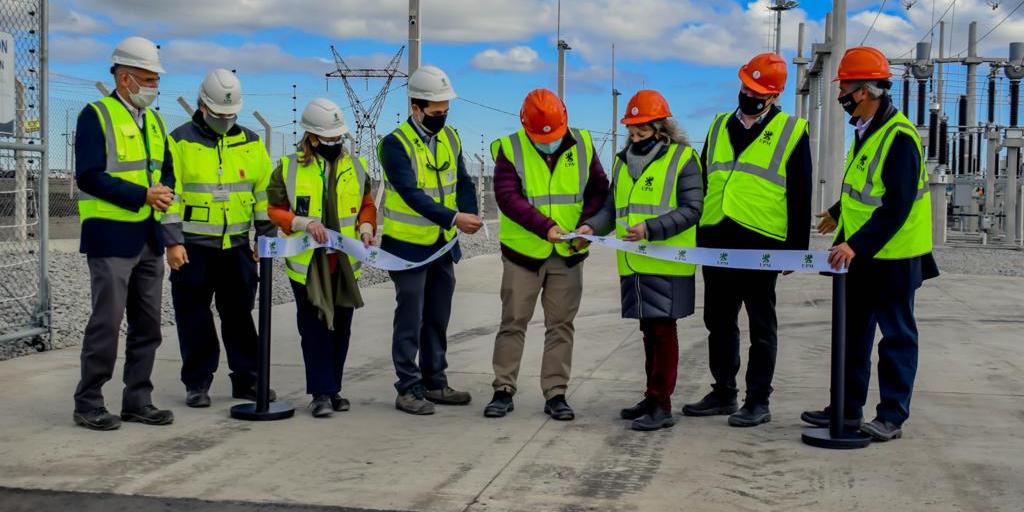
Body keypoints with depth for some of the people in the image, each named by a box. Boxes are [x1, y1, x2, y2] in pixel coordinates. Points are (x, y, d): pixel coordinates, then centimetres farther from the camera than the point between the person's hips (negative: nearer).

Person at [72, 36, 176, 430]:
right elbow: (89, 177, -16)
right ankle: (88, 404, 7)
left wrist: (165, 190, -5)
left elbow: (167, 169, 19)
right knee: (107, 323, -5)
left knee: (147, 325, 10)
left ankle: (137, 401, 19)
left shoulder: (154, 121, 15)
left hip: (149, 238, 8)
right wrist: (143, 195, -19)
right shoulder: (96, 116, -8)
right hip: (111, 238, -7)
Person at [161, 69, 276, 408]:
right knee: (194, 317, 3)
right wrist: (172, 242, -11)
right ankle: (197, 384, 13)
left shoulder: (251, 142, 9)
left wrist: (267, 238, 7)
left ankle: (246, 380, 18)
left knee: (239, 315, 10)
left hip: (237, 245, 3)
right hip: (193, 246, -3)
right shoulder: (180, 141, -2)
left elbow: (265, 193, 12)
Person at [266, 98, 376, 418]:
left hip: (345, 263, 3)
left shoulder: (356, 167, 7)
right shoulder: (288, 169, -3)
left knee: (340, 328, 9)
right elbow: (274, 210, 0)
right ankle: (320, 393, 5)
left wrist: (366, 226, -3)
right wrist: (304, 223, -16)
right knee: (314, 329, -2)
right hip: (307, 264, -3)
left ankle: (333, 388, 22)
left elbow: (367, 204, 17)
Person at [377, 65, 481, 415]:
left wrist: (470, 213, -13)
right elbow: (412, 194, -26)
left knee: (437, 319, 14)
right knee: (410, 320, -1)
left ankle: (434, 383, 26)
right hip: (408, 246, -6)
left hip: (443, 245, 7)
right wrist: (454, 218, -35)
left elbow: (462, 182, 8)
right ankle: (408, 390, 9)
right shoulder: (396, 144, -16)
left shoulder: (450, 137, 6)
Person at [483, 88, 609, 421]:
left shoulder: (582, 145, 1)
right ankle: (503, 390, 13)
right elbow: (507, 197, -18)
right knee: (513, 321, 3)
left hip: (568, 255, 2)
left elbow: (599, 189, 7)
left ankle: (556, 394, 13)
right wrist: (545, 226, -28)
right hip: (523, 252, -2)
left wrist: (587, 223, -10)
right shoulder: (510, 149, -8)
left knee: (561, 324, 6)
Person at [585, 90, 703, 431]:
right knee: (649, 330, 14)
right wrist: (592, 226, 1)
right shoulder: (623, 161, 16)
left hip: (667, 265, -6)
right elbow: (614, 207, 20)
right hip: (634, 264, 6)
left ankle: (662, 405, 0)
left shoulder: (682, 158, -4)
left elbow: (691, 209, -10)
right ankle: (653, 398, 23)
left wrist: (651, 229, -21)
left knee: (663, 330, -5)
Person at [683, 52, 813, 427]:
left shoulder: (791, 131, 0)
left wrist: (797, 248, -5)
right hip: (716, 241, 5)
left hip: (761, 243, -5)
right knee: (719, 322, 12)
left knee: (761, 326, 3)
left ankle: (758, 402, 10)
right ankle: (723, 393, 24)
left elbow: (800, 196, -1)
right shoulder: (720, 126, 15)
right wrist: (697, 235, 15)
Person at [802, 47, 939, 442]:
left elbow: (897, 207, -26)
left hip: (893, 257, -9)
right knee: (854, 332, 14)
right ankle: (848, 408, 24)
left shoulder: (899, 137, -20)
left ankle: (892, 416, 11)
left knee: (896, 336, 2)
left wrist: (857, 245, -30)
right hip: (861, 254, 9)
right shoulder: (868, 130, 9)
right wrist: (839, 214, 38)